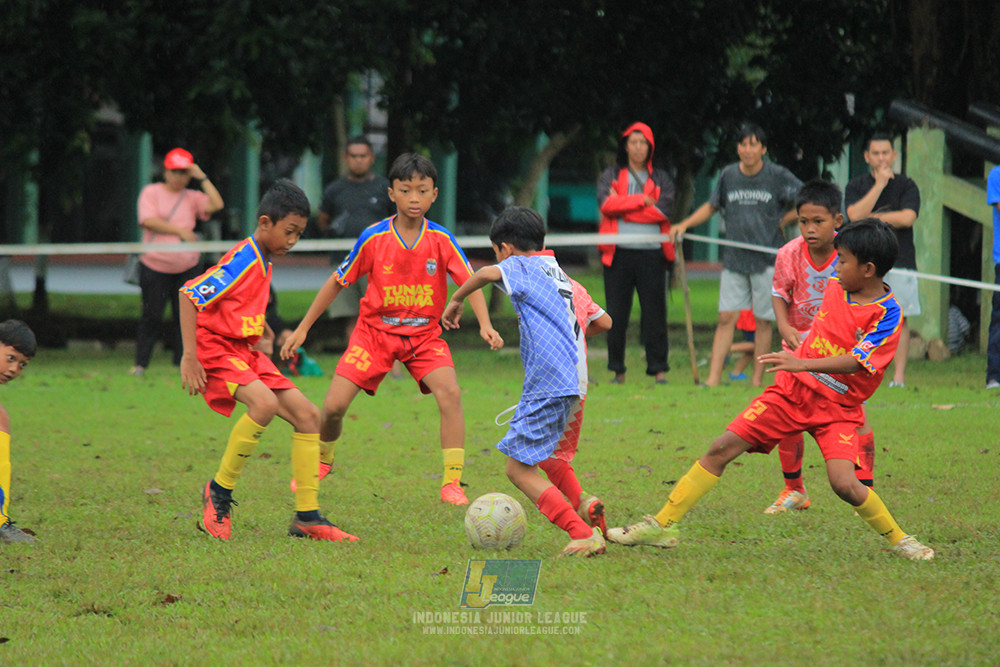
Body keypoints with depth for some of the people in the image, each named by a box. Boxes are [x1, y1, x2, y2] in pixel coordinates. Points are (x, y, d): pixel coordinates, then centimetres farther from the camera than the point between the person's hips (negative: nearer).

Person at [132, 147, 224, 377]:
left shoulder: (193, 197, 10)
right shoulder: (151, 192, 2)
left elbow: (216, 204, -6)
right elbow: (149, 220, -11)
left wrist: (202, 178, -4)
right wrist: (179, 230, -18)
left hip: (187, 269, 3)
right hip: (155, 266, -3)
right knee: (151, 316, -2)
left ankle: (183, 361, 9)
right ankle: (140, 363, 5)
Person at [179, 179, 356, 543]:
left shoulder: (262, 262, 11)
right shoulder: (242, 262, -18)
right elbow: (188, 294, -23)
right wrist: (189, 357, -24)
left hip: (245, 351, 10)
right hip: (217, 349, -10)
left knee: (308, 415, 1)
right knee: (264, 402, -34)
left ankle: (307, 516, 4)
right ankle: (219, 492, -17)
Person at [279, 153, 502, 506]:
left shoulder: (441, 239, -10)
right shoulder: (374, 238, -10)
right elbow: (338, 281, 0)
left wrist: (485, 325, -30)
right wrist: (303, 328, 2)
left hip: (423, 334, 0)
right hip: (375, 330, 0)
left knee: (450, 393, -24)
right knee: (334, 405, -8)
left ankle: (452, 482, -17)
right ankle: (322, 460, 26)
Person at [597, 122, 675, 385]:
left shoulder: (661, 179, 12)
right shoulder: (611, 176, 12)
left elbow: (664, 210, -6)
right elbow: (606, 204, -8)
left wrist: (623, 206, -7)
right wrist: (642, 200, -10)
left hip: (652, 253, 0)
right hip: (619, 253, 0)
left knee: (654, 312, -4)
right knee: (617, 314, 0)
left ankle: (659, 369, 1)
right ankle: (617, 370, 7)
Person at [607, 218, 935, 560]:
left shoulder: (888, 314, -18)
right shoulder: (835, 285, 1)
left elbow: (855, 362, -29)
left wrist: (802, 363, -39)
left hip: (837, 408, -5)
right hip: (792, 390, 5)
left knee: (844, 483, -24)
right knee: (722, 448, -4)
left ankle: (898, 539, 2)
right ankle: (661, 526, 2)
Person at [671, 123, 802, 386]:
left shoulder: (778, 176, -2)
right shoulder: (728, 175, 8)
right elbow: (711, 206, 23)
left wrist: (784, 220, 0)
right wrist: (684, 225, 13)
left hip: (767, 261, -3)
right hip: (734, 260, 3)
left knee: (762, 321, 1)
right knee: (726, 318, -3)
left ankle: (757, 380, 8)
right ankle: (713, 378, -4)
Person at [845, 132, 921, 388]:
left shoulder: (906, 186, 6)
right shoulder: (856, 185, 10)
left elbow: (907, 217, -9)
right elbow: (854, 214, -8)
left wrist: (871, 217, -4)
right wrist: (880, 184, -9)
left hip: (900, 259, -1)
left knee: (899, 319, -4)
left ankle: (899, 376, -3)